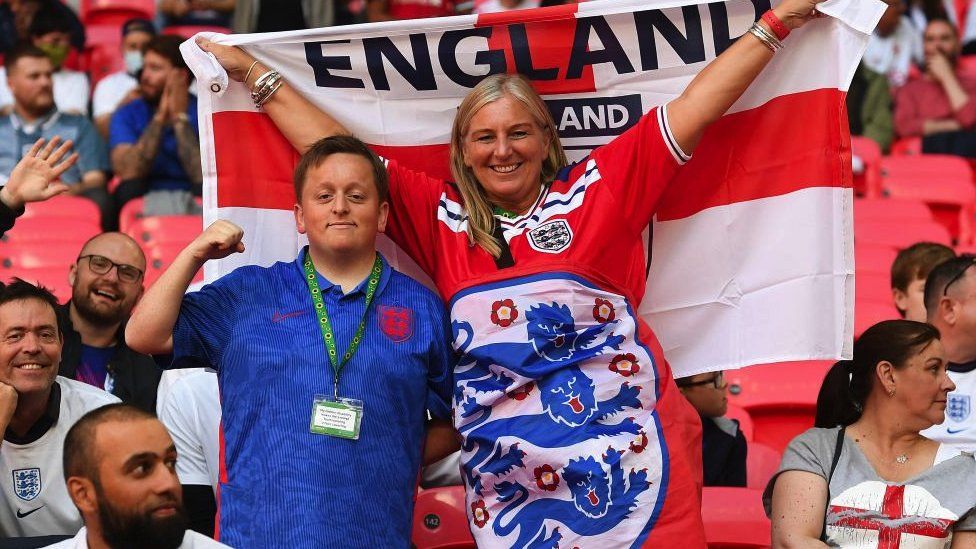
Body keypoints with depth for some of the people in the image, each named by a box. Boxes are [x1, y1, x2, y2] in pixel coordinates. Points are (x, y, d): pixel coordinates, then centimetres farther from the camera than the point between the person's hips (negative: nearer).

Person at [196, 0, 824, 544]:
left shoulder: (598, 190, 5)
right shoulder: (442, 218, 12)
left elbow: (696, 107, 7)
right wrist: (254, 72, 20)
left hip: (630, 465, -2)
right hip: (508, 482, 2)